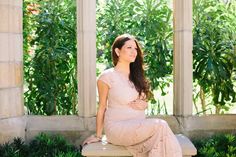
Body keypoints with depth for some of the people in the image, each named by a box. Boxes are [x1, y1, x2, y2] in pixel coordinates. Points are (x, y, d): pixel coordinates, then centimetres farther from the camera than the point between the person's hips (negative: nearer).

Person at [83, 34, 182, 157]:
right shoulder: (107, 76, -5)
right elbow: (102, 107, 1)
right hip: (118, 128, -5)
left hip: (139, 128, 5)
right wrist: (98, 136, 5)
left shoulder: (136, 76, 14)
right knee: (160, 126, -29)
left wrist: (144, 104, -1)